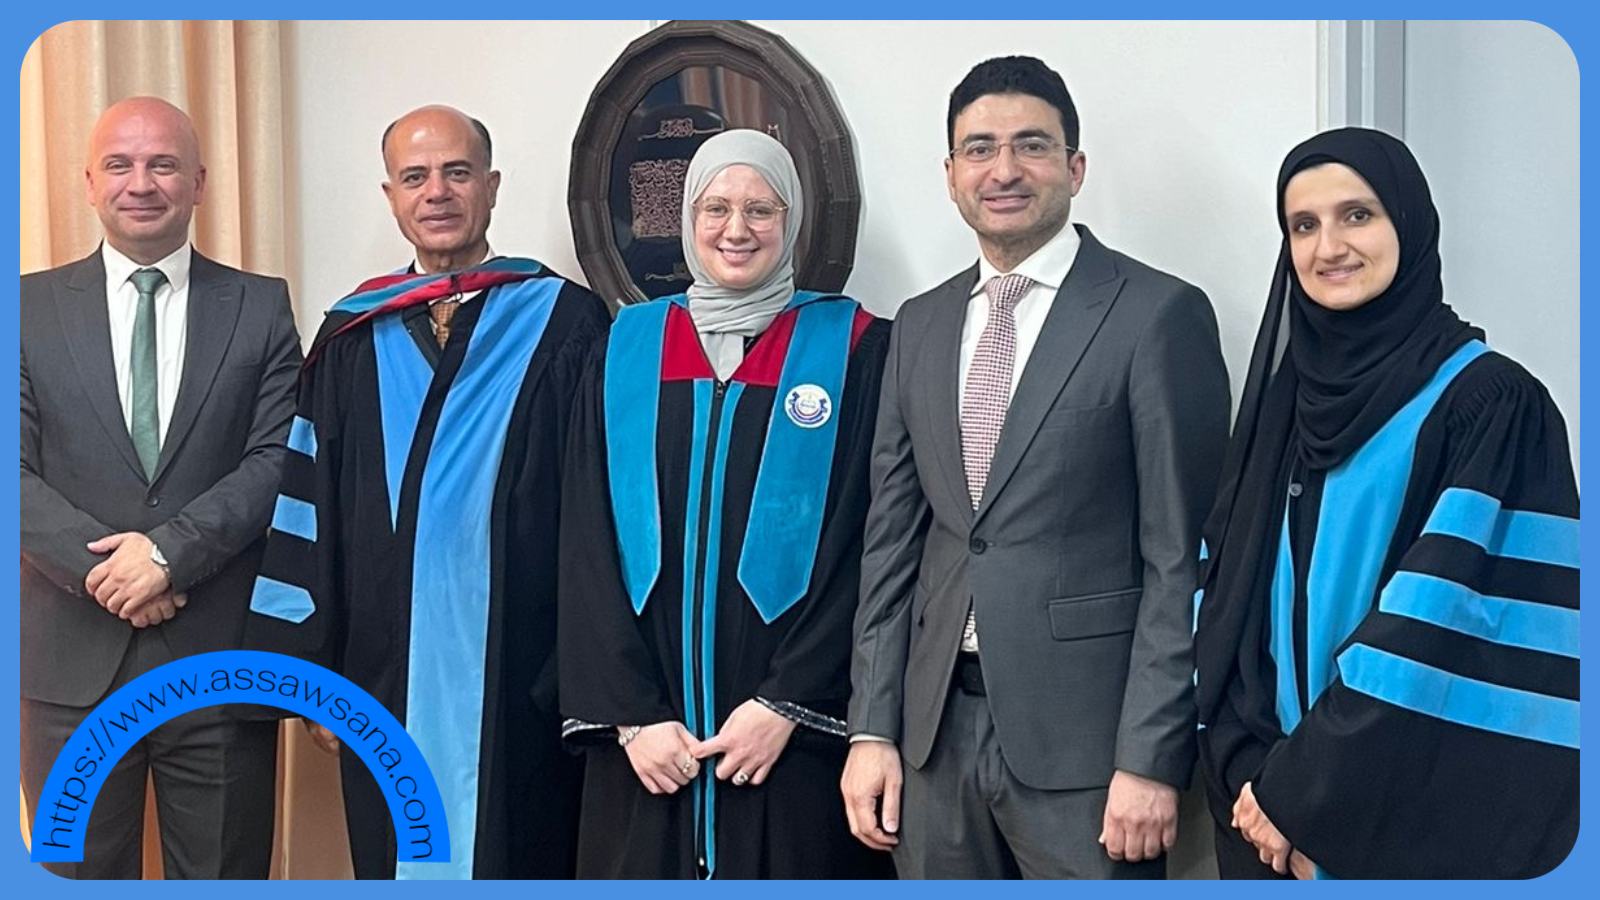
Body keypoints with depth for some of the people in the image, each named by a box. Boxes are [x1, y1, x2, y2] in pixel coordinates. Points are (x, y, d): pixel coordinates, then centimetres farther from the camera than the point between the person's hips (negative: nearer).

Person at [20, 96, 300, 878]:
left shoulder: (261, 307, 4)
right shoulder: (30, 306, 6)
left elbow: (279, 460, -4)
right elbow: (15, 469, -1)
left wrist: (170, 549, -15)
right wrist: (104, 566, -14)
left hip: (221, 657, 0)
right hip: (72, 659, 1)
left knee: (226, 871, 10)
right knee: (79, 869, 11)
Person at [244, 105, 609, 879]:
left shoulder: (564, 323, -3)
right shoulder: (352, 340, 8)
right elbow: (308, 507, 8)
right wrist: (314, 666, 4)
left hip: (520, 682, -3)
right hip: (385, 683, 3)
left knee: (518, 864, 7)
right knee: (392, 862, 13)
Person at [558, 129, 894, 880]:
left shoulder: (852, 348, 0)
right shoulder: (625, 350, 7)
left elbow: (861, 547, -4)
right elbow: (588, 548, 3)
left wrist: (787, 705, -12)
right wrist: (630, 713, -7)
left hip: (795, 734, -2)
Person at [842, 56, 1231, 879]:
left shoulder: (1158, 315, -6)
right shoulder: (920, 324, 11)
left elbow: (1182, 558, -8)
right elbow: (893, 537, 10)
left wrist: (1151, 757, -12)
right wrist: (872, 725, 6)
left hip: (1084, 732, -5)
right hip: (936, 726, 5)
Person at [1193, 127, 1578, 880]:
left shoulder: (1489, 403, -11)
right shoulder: (1283, 399, 6)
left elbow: (1446, 625, -17)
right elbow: (1226, 596, 4)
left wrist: (1302, 793, -15)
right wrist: (1247, 771, -8)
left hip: (1417, 821, -5)